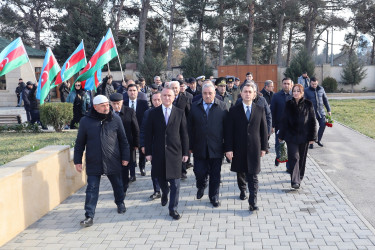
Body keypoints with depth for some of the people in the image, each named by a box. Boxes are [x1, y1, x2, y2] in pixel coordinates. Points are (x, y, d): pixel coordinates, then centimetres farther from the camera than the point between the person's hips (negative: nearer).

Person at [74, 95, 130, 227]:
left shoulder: (115, 119, -1)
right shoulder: (86, 121, -3)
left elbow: (123, 140, 6)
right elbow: (80, 143, 4)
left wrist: (125, 157, 4)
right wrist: (78, 161, 3)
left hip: (113, 162, 1)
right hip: (93, 163, -1)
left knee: (117, 185, 18)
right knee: (92, 189, 0)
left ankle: (120, 203, 44)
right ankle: (89, 216, 6)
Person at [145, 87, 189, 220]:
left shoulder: (180, 113, 1)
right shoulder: (153, 113, 1)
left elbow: (184, 134, 3)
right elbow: (148, 134, 2)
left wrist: (185, 152, 1)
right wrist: (148, 152, -1)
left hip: (174, 152, -1)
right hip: (158, 152, 1)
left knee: (175, 182, -1)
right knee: (160, 178, 14)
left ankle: (173, 209, 12)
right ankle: (165, 193, 47)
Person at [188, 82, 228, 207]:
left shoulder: (222, 107, -2)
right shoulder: (195, 107, 4)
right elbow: (190, 128, 5)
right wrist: (190, 146, 2)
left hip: (216, 148, -1)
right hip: (199, 148, 1)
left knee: (215, 175, 8)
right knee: (199, 171, 6)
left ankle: (214, 197, 26)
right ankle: (201, 186, 39)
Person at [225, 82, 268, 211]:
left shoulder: (260, 110, 4)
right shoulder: (234, 110, 0)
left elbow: (264, 130, 7)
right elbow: (229, 131, -2)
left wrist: (263, 147, 5)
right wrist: (228, 149, -8)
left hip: (254, 149, 0)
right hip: (239, 149, 0)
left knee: (253, 176, -1)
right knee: (240, 173, 14)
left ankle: (252, 202, 3)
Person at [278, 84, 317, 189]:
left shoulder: (308, 104, -2)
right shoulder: (289, 104, 1)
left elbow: (312, 121, 0)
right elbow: (284, 120, 5)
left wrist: (312, 137, -3)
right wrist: (281, 135, 6)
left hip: (304, 136, 0)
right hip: (291, 136, 0)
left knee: (302, 158, 12)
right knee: (294, 157, -7)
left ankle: (299, 177, 31)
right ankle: (295, 181, -9)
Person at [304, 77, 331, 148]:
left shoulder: (321, 89, 6)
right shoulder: (306, 91, -3)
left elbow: (325, 100, 13)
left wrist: (328, 110, 12)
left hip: (321, 111, 3)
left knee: (323, 125, -4)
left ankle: (318, 140, 16)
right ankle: (311, 143, 12)